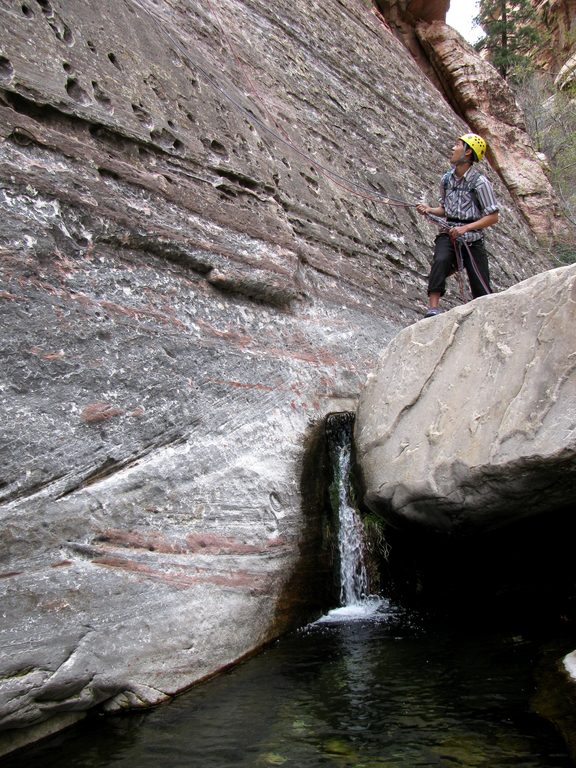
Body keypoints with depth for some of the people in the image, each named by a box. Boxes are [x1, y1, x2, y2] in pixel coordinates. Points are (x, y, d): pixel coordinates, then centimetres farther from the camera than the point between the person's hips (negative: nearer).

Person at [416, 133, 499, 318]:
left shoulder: (480, 182, -9)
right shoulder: (447, 178, 8)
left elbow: (493, 216, -9)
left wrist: (466, 227, -19)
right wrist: (430, 210, 0)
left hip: (472, 239, -3)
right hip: (449, 235, 3)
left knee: (481, 291, -3)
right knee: (441, 260, -31)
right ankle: (433, 308, -35)